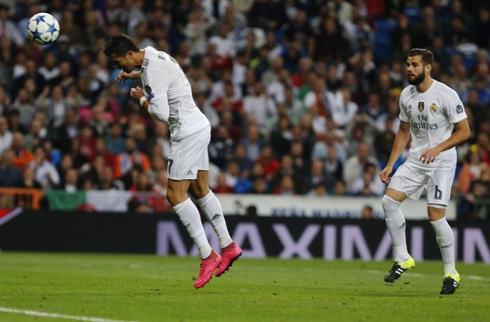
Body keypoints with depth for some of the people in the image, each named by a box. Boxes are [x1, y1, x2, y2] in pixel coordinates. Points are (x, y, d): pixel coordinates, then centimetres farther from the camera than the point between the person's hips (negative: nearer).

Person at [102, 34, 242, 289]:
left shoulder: (153, 72, -21)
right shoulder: (152, 54, 9)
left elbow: (161, 114, -26)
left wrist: (141, 99, -8)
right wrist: (134, 74, 24)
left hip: (187, 132, -10)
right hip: (199, 126, 10)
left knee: (175, 195, -10)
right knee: (200, 191, 16)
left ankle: (207, 256, -10)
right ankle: (228, 246, 21)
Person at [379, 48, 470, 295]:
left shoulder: (446, 95, -15)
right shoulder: (406, 95, 5)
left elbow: (464, 131, -11)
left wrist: (437, 148, -23)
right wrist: (390, 165, 11)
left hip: (441, 162, -6)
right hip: (415, 161, 6)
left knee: (435, 216, -12)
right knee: (389, 199, -9)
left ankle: (451, 272, 3)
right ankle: (402, 259, 3)